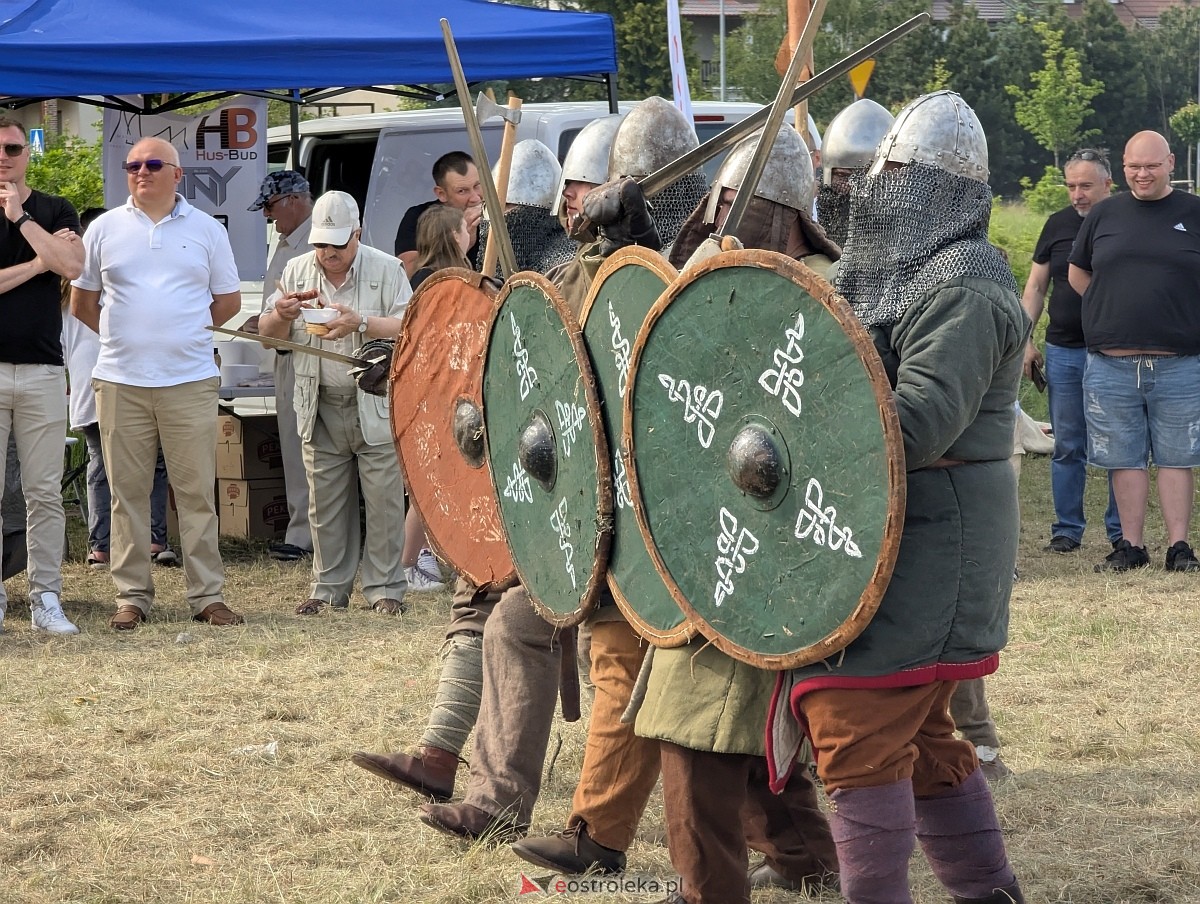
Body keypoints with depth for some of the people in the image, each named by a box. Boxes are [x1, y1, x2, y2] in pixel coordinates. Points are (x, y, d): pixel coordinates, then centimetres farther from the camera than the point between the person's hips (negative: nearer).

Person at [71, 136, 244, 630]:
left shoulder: (206, 230, 7)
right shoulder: (104, 228, 8)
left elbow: (229, 300, 13)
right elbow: (82, 302, 14)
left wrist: (184, 333, 9)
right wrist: (125, 336, 10)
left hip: (191, 381, -1)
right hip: (120, 383, 1)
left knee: (197, 492, 0)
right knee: (127, 493, 3)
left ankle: (207, 595, 5)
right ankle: (131, 596, 9)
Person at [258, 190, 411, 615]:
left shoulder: (386, 269, -1)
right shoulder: (296, 271, 10)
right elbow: (269, 336, 12)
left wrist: (361, 324, -23)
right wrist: (281, 315, -10)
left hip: (376, 408, -3)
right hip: (321, 409, 3)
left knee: (384, 501, -2)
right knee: (325, 504, 7)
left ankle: (385, 588, 6)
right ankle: (329, 588, 15)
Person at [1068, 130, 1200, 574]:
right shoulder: (1104, 215, 9)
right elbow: (1077, 273, 19)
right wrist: (1114, 312, 9)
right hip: (1112, 365, 2)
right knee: (1124, 459, 6)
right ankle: (1131, 546, 13)